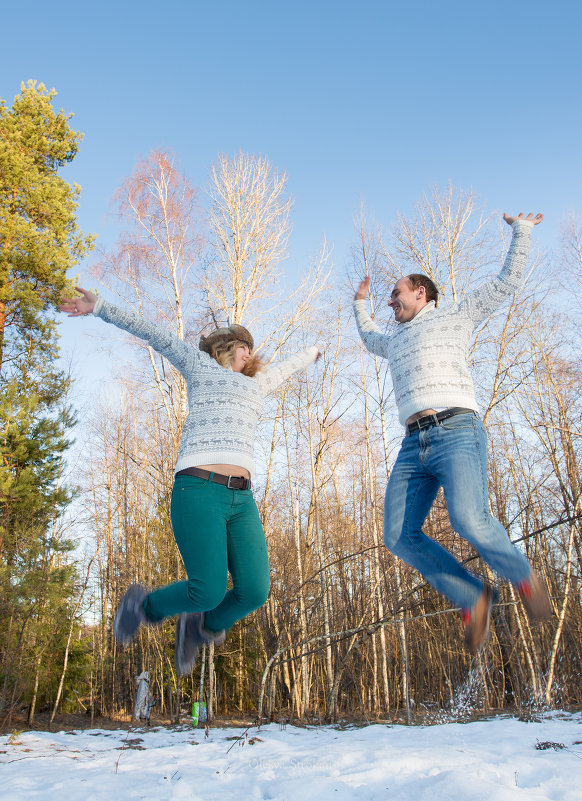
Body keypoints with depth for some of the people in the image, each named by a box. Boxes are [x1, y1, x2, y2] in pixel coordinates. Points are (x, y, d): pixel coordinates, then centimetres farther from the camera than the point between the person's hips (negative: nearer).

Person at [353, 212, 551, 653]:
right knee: (400, 537, -11)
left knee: (469, 520, -28)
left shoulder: (456, 316, 18)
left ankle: (522, 575, 2)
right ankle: (473, 598, 4)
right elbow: (370, 339, 57)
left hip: (458, 434, -6)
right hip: (413, 447, 6)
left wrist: (521, 231, 29)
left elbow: (509, 279, 22)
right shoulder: (397, 341, 34)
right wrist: (360, 304, 61)